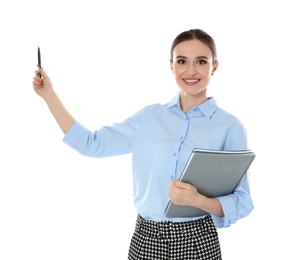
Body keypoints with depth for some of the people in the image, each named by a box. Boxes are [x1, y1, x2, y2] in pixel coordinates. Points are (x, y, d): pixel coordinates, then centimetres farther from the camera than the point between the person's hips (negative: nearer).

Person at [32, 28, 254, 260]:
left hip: (197, 241, -2)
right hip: (146, 237, 3)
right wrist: (49, 94, 7)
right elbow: (91, 144, 6)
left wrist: (198, 200, -25)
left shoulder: (230, 127, -7)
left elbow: (241, 203, -7)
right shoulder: (150, 117, 3)